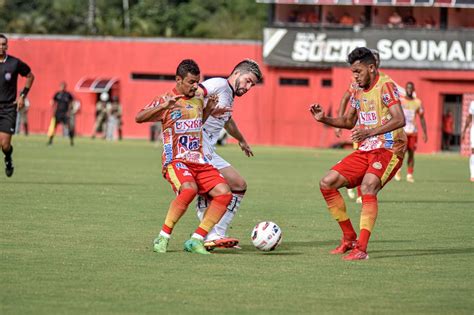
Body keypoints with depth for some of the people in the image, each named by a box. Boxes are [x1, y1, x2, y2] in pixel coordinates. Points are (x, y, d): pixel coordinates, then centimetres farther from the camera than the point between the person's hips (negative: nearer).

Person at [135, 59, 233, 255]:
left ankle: (196, 240, -7)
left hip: (199, 161, 7)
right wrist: (164, 106, -28)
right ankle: (163, 238, -23)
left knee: (224, 193, -12)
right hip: (176, 161, -7)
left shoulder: (198, 98, 17)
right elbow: (139, 118, -14)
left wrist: (208, 110, 16)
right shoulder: (166, 100, -1)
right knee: (189, 189, -35)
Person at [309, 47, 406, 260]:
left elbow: (399, 119, -24)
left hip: (389, 149, -9)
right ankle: (349, 238, 10)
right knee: (327, 184, -1)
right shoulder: (359, 91, 13)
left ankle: (361, 248, -34)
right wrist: (324, 119, 8)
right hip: (365, 150, 9)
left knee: (368, 187, -33)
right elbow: (349, 122, 25)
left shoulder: (385, 86, -12)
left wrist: (370, 132, -36)